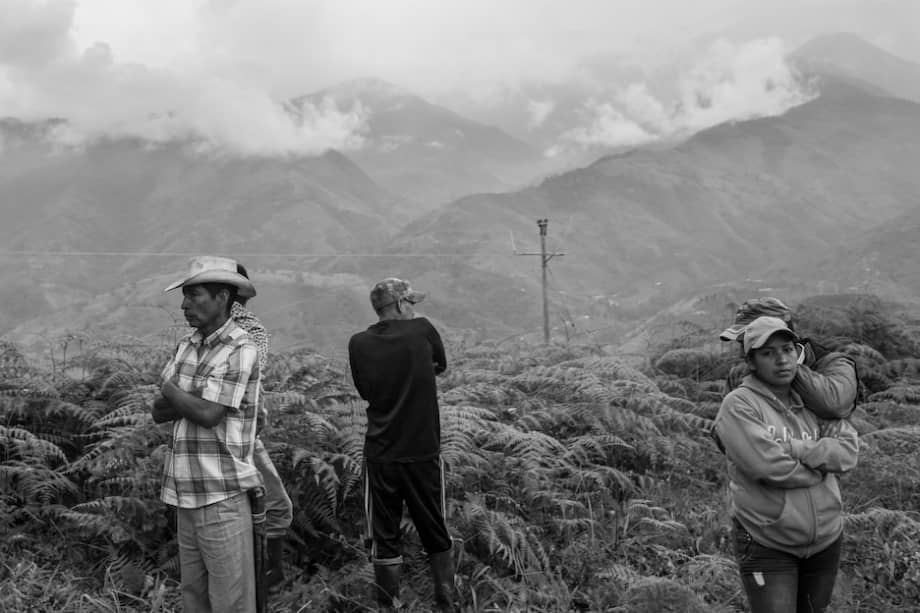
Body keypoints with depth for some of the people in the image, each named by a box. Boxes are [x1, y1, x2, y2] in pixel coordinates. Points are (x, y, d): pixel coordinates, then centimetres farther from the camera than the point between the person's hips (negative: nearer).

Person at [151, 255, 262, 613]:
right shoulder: (187, 346, 10)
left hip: (222, 493, -7)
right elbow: (159, 412, 8)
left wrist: (171, 392, -1)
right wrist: (192, 400, -11)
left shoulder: (241, 350, -13)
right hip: (186, 491, 7)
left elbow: (208, 414, -18)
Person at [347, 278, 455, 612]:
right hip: (424, 452, 0)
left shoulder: (359, 344, -3)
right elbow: (440, 366, 12)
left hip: (380, 455, 1)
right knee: (436, 533, 15)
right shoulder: (423, 331, -7)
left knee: (384, 538, 11)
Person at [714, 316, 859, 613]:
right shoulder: (738, 405, -13)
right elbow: (765, 463, -24)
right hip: (766, 544, -6)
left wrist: (793, 448, -19)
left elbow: (848, 450, -7)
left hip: (826, 540, 6)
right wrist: (820, 467, -9)